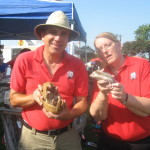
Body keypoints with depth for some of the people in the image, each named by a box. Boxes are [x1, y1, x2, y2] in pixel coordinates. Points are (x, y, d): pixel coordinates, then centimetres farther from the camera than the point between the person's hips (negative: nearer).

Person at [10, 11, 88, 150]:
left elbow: (82, 102, -3)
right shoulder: (24, 60, -10)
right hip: (32, 137, 0)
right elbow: (13, 99, -4)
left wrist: (68, 114, -22)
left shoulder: (77, 65, -7)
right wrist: (34, 97, -22)